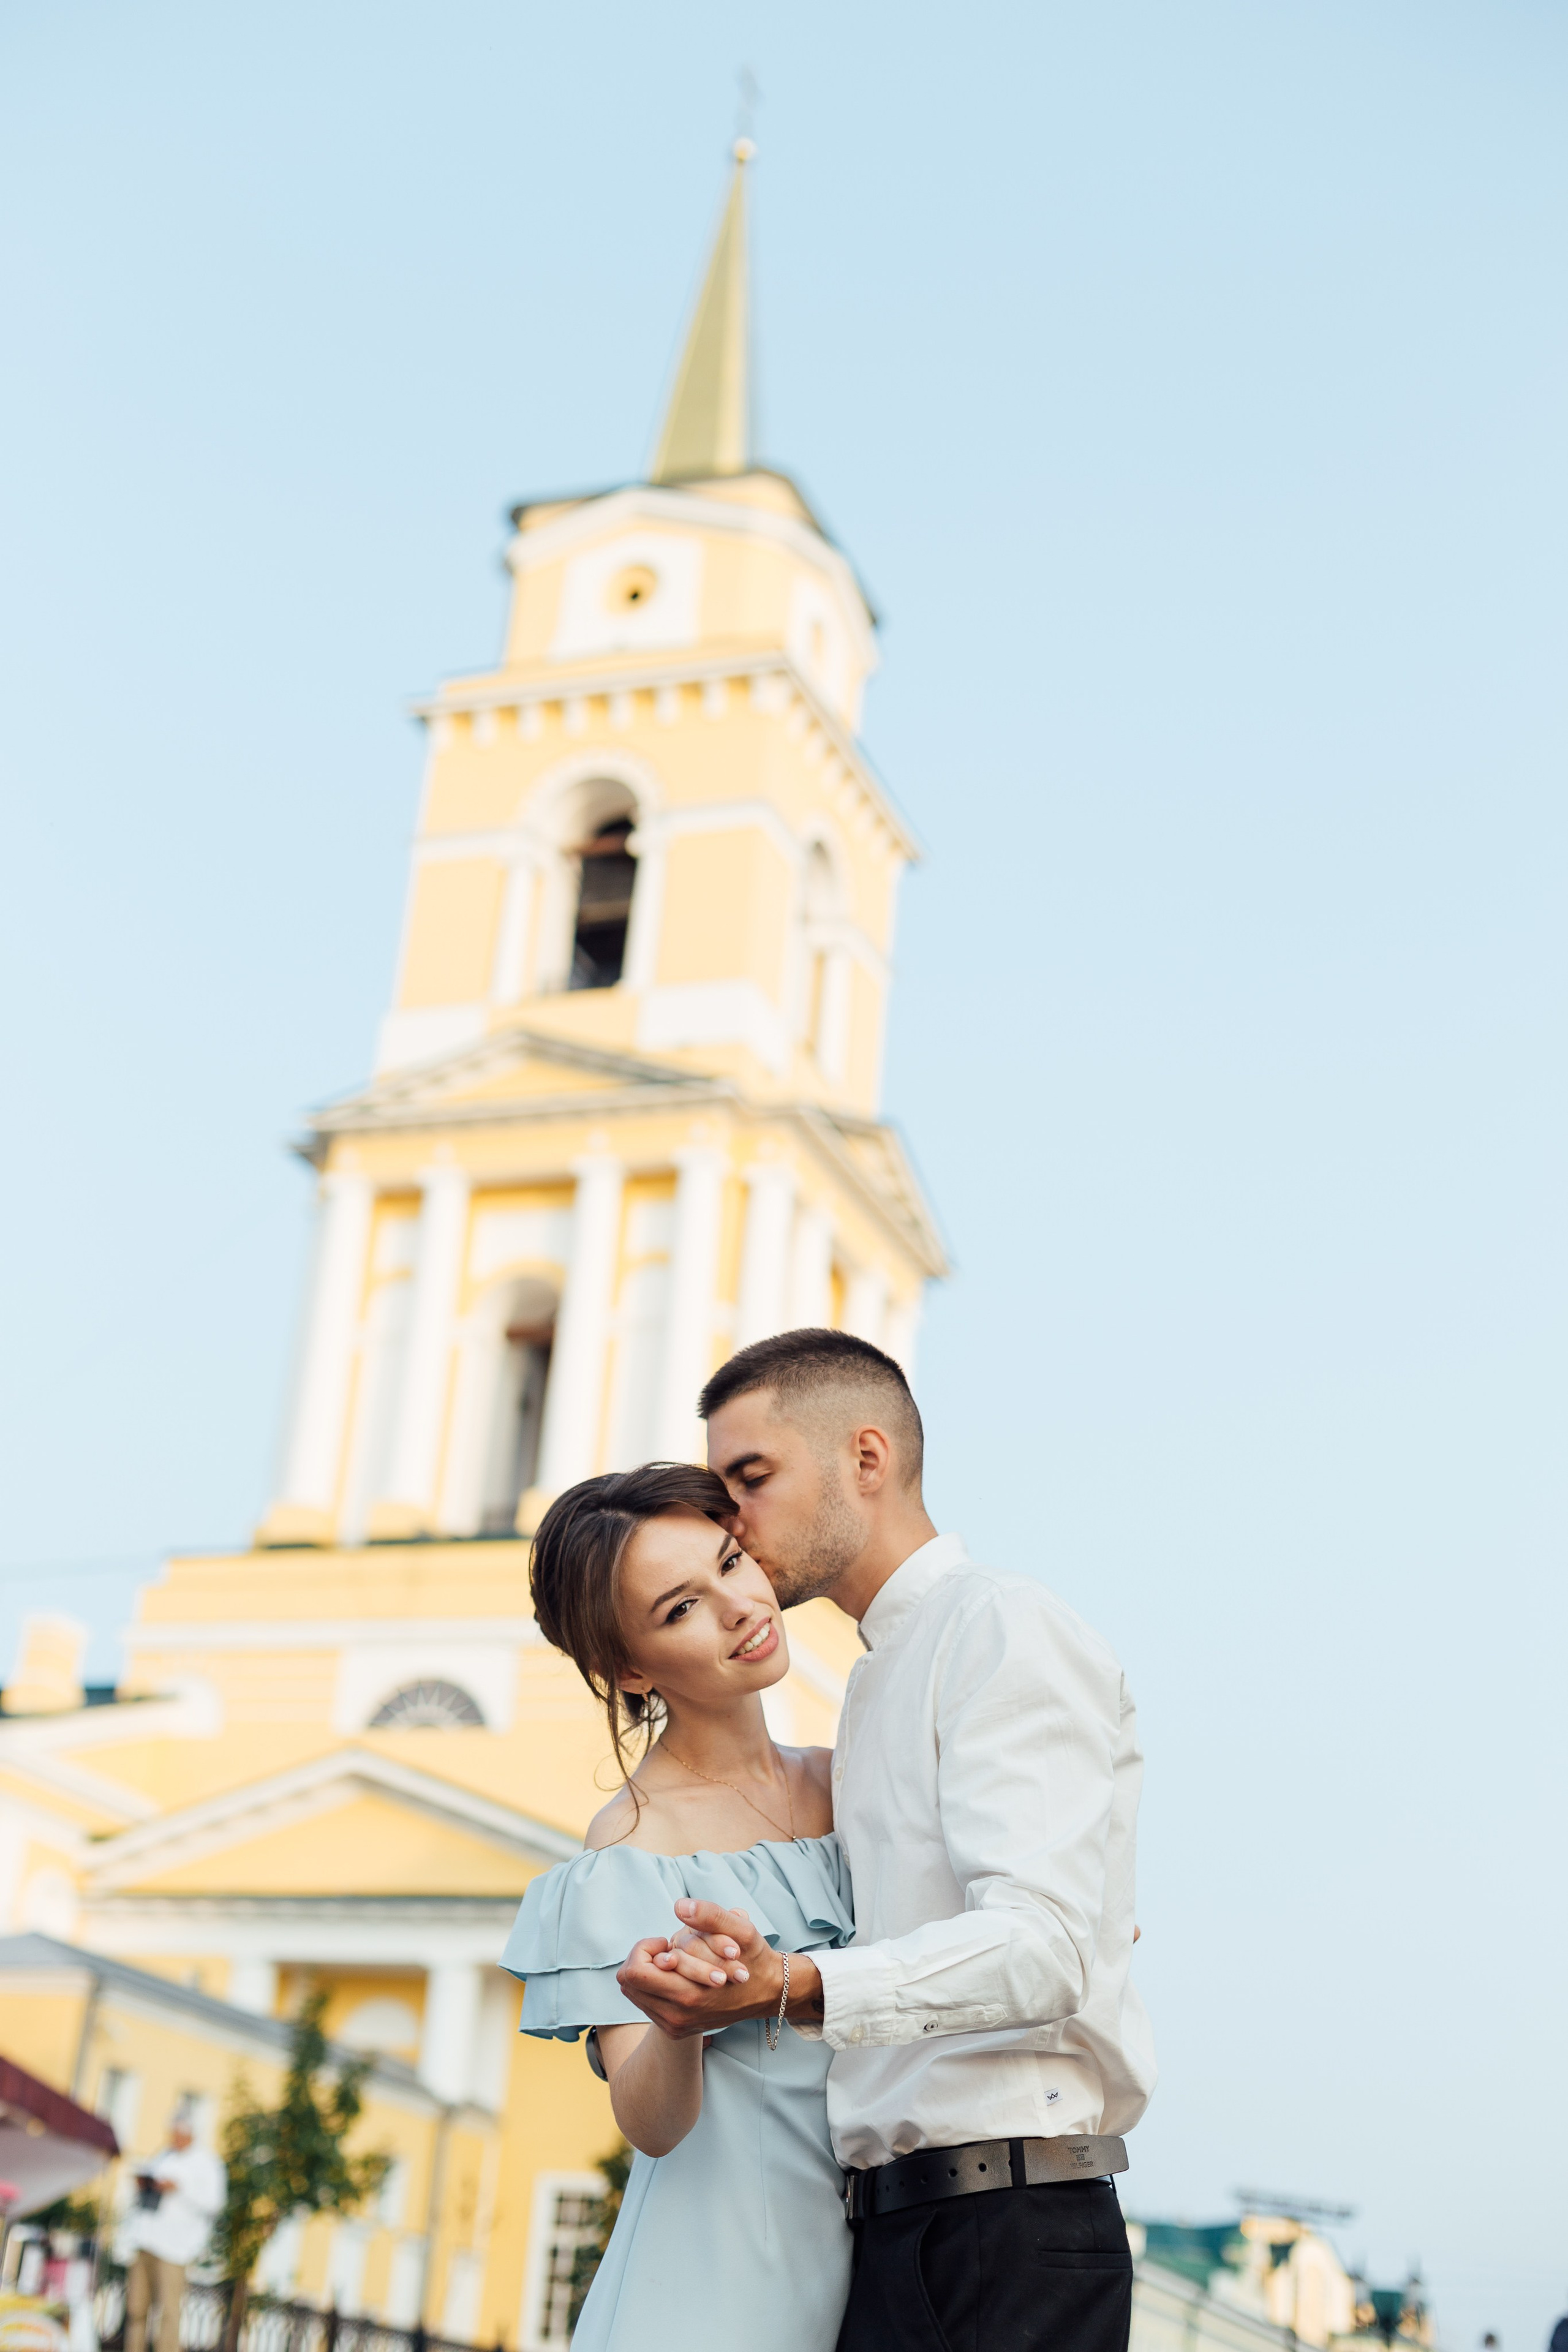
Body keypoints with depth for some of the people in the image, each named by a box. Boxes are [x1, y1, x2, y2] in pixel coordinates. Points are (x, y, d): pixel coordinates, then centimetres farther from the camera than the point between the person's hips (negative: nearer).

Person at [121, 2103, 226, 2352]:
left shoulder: (206, 2162, 4)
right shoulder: (162, 2158, 22)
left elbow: (212, 2204, -5)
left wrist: (180, 2189, -14)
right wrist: (141, 2186, 8)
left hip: (173, 2245, -6)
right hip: (143, 2241, 6)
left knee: (168, 2309, -13)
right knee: (136, 2308, 3)